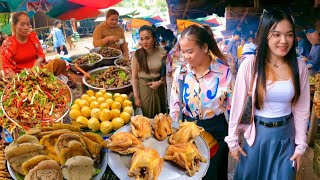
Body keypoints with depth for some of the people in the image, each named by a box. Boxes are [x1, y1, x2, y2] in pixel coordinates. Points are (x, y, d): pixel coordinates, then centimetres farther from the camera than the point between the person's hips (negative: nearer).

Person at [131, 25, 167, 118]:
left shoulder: (162, 52, -7)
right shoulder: (136, 55, -9)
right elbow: (134, 77, -6)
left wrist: (160, 82, -14)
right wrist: (136, 97, -8)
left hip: (159, 88, 1)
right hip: (143, 88, -1)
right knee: (146, 117, 9)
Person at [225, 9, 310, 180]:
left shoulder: (299, 67, -7)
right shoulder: (250, 64, -16)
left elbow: (302, 108, 1)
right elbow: (237, 103, -10)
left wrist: (300, 144, 3)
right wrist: (232, 139, -6)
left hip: (286, 135, 2)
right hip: (257, 133, -2)